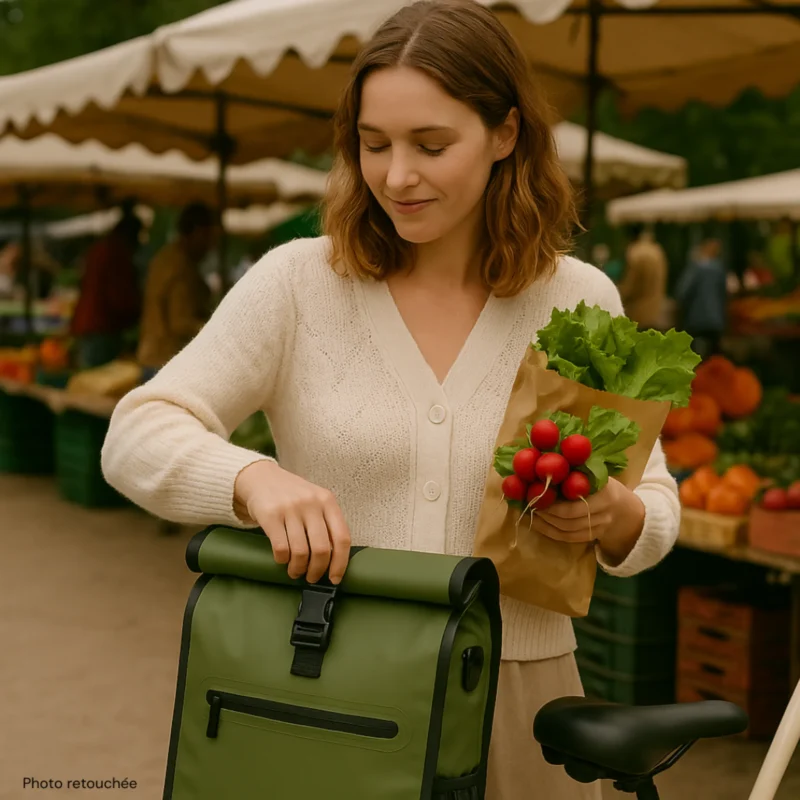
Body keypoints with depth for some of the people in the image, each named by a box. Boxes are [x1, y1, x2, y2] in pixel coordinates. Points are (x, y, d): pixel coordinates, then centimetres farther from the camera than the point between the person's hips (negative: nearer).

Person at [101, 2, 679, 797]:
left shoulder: (581, 301, 0)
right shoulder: (297, 282, -5)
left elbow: (657, 509, 5)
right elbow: (137, 436, -10)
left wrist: (615, 516, -19)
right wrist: (254, 478, -30)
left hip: (511, 706, 2)